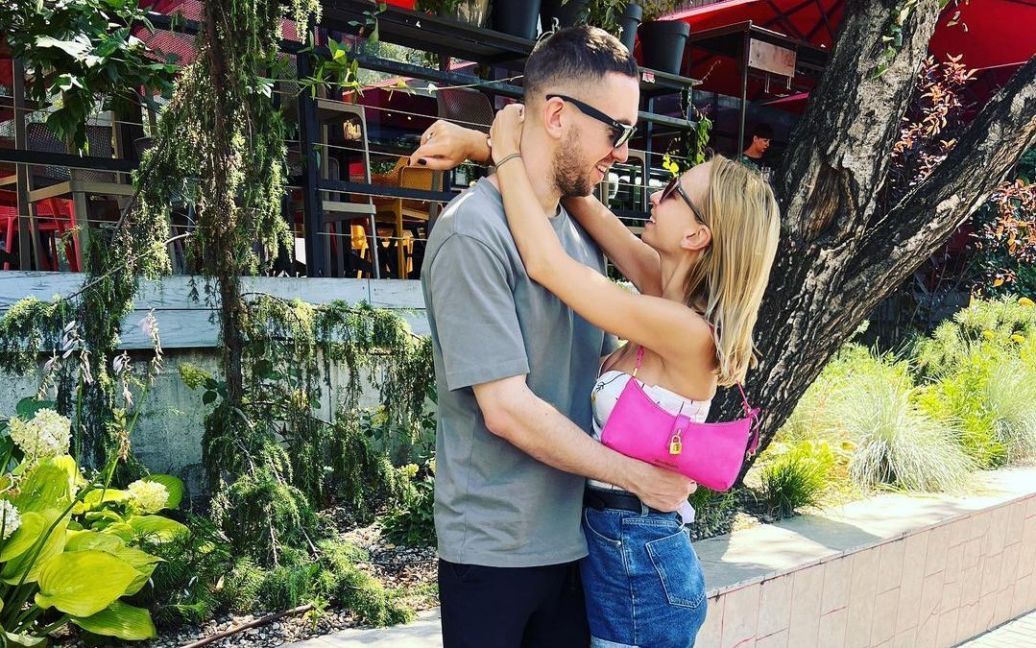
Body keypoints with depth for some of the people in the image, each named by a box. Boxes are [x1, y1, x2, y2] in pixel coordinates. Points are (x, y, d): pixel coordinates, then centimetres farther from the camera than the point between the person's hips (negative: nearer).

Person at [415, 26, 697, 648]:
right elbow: (506, 408, -21)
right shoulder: (472, 233, -18)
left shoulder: (581, 232, 7)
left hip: (575, 537, 7)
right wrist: (636, 475, -12)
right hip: (494, 550, -7)